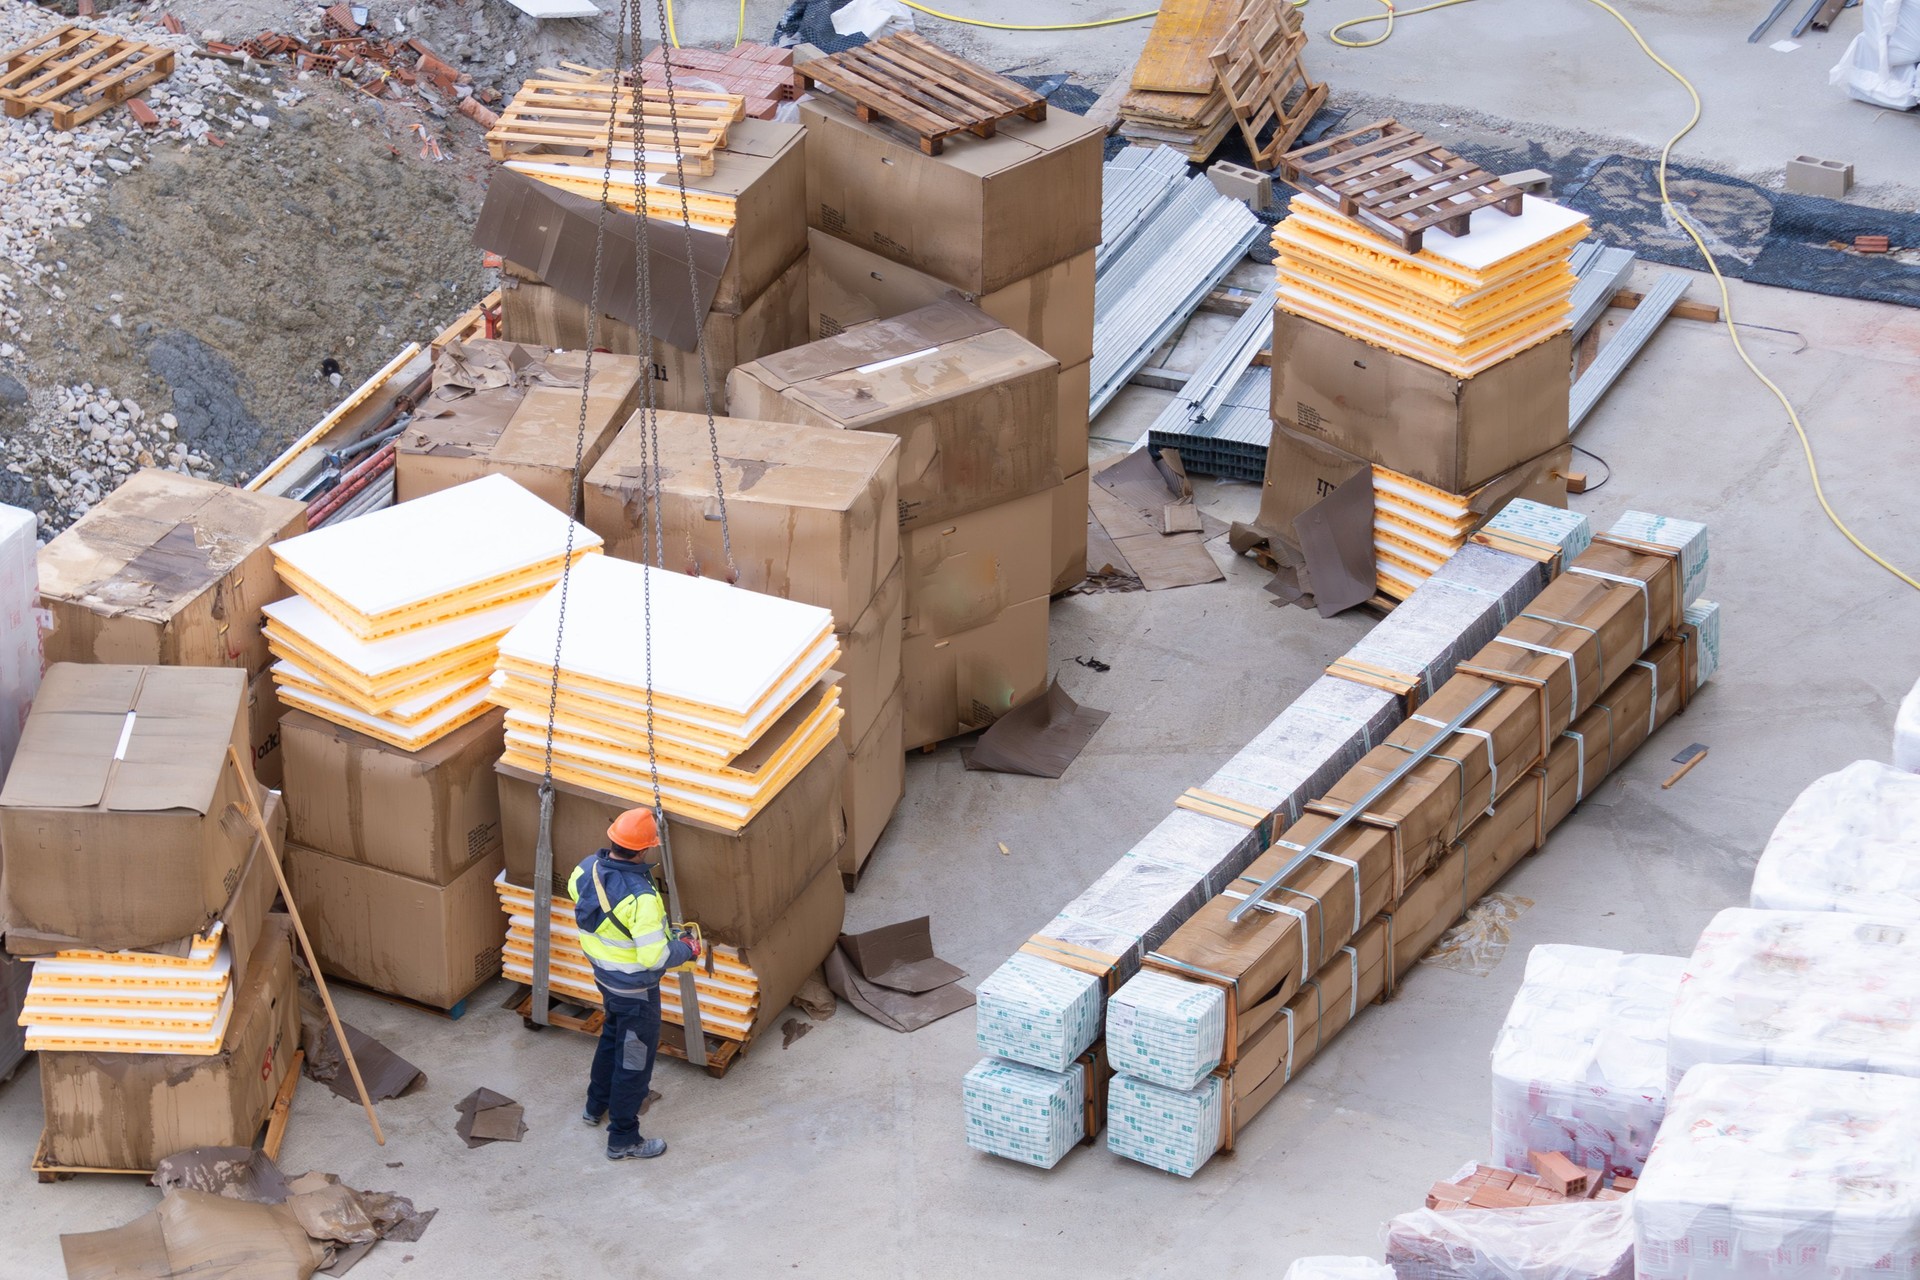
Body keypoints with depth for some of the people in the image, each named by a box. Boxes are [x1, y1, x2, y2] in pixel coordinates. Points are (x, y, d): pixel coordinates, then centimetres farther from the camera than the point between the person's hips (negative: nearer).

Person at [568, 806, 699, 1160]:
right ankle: (623, 1140, 24)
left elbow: (575, 889, 11)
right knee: (635, 1059, 10)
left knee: (613, 1035, 33)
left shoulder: (588, 869, -13)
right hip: (634, 988, -8)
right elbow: (655, 956, -33)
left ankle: (596, 1106, 52)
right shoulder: (642, 897, -37)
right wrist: (687, 950, -13)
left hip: (602, 971, 8)